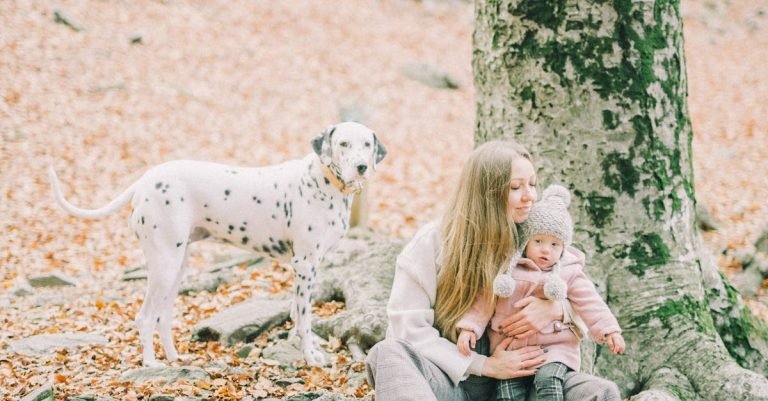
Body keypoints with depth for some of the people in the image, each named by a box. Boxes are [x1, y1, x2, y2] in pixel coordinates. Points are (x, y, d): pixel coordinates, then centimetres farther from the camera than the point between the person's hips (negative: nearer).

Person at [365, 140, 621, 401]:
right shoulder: (433, 242, -5)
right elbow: (409, 328, -10)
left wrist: (557, 309, -13)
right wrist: (484, 365, -16)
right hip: (448, 378, -3)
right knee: (389, 354, -35)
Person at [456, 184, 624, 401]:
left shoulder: (569, 273, 5)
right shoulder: (507, 270, 6)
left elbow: (590, 304, 3)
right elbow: (484, 302, 5)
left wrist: (608, 330, -8)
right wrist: (469, 327, -7)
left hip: (554, 346, -2)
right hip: (512, 350, 2)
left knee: (548, 379, -28)